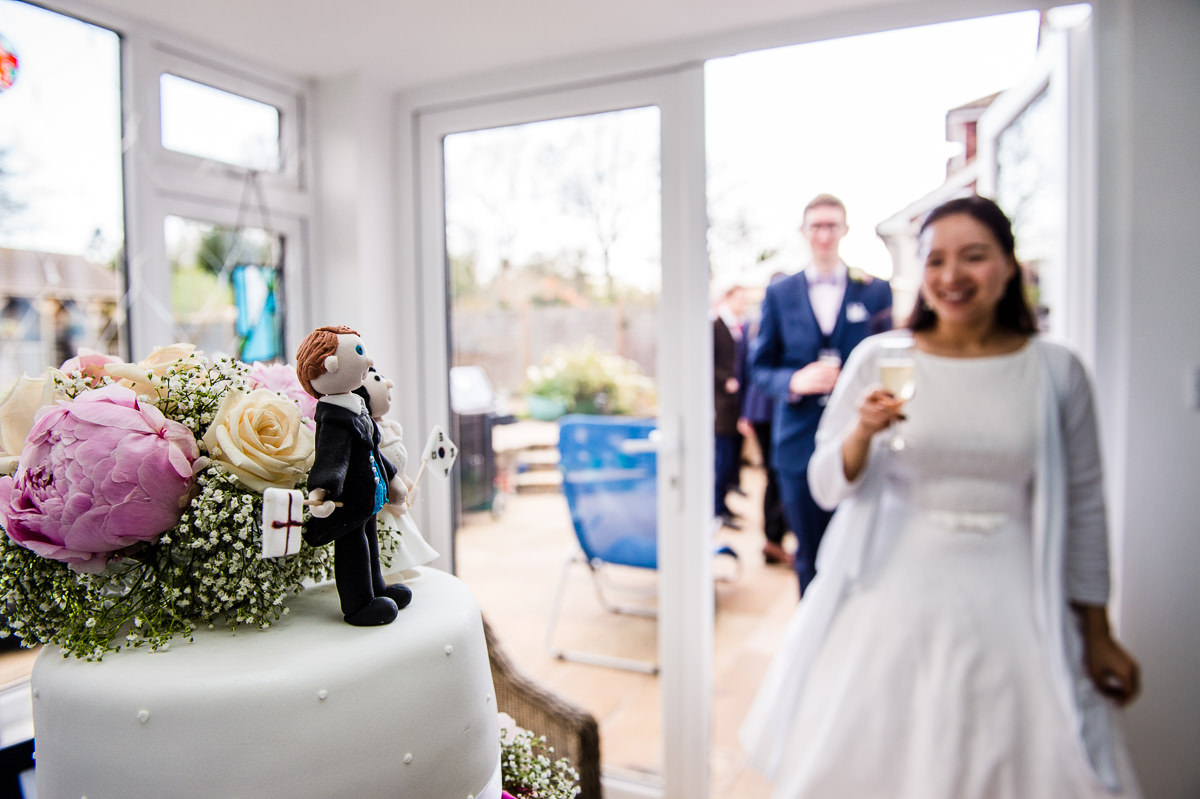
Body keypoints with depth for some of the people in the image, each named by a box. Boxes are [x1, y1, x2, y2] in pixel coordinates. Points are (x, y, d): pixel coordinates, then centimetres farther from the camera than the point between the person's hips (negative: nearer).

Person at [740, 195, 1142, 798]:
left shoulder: (1056, 372, 0)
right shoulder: (878, 357, -4)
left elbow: (1083, 506, 7)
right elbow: (826, 488, -2)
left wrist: (1097, 635, 10)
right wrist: (863, 433, -22)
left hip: (1010, 608, 1)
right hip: (892, 606, 0)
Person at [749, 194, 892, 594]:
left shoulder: (875, 291, 4)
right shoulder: (779, 293, 7)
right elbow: (760, 367, 7)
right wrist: (794, 381, -14)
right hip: (799, 443, 1)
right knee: (810, 558, 12)